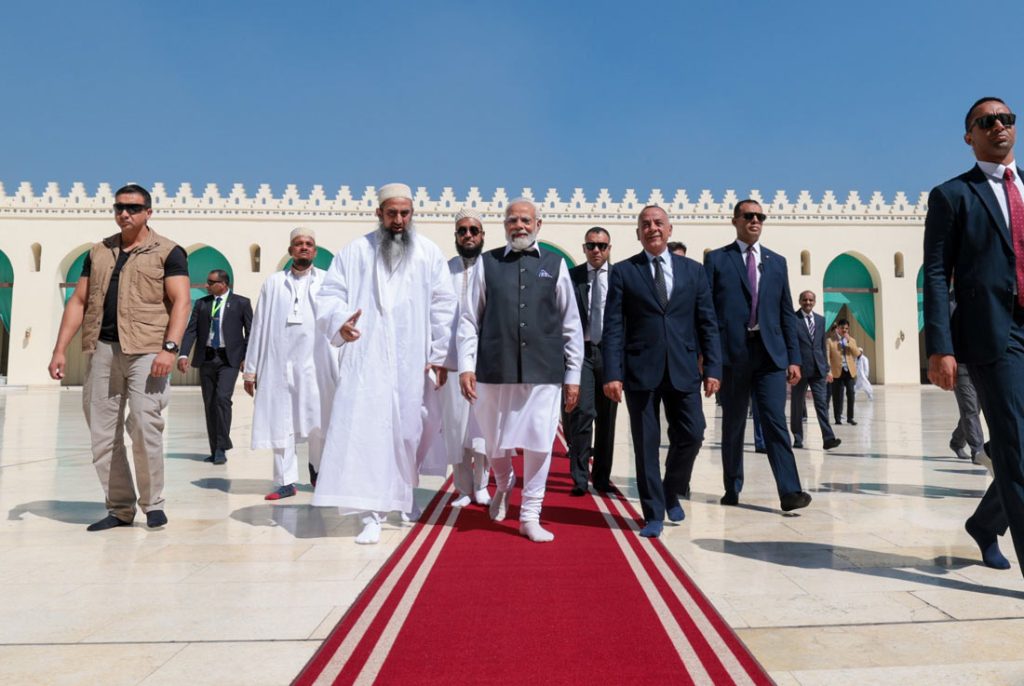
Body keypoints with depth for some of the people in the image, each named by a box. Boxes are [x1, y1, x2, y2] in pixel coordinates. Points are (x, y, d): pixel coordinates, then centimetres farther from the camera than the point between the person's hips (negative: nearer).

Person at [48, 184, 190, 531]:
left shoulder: (167, 251, 3)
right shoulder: (99, 252, 17)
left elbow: (181, 301, -7)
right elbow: (78, 301, 16)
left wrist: (170, 347, -19)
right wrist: (60, 349, 7)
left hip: (146, 350, -5)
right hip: (102, 350, 5)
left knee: (144, 427, -11)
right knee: (102, 432, 6)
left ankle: (153, 504, 6)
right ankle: (120, 508, 16)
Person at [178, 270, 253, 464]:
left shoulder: (241, 303, 2)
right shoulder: (201, 303, 11)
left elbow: (250, 332, 2)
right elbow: (191, 330, 5)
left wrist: (247, 358, -7)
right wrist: (183, 354, -8)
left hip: (229, 359, -4)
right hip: (206, 358, 4)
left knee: (222, 398, -18)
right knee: (209, 404, 6)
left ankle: (222, 449, -10)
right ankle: (215, 450, 16)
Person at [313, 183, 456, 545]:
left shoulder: (429, 253, 8)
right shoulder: (354, 251, 8)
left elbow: (443, 306, 4)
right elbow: (329, 294, 3)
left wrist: (439, 356, -2)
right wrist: (339, 321, -19)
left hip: (412, 361, 1)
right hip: (366, 359, -1)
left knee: (407, 430, 7)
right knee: (364, 429, -8)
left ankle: (403, 496, 29)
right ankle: (371, 514, -4)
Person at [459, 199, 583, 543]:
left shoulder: (555, 264, 6)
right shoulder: (486, 263, 6)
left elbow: (571, 324, 7)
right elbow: (469, 318, 4)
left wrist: (573, 375, 4)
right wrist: (466, 365, -4)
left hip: (544, 371, 0)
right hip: (495, 369, 1)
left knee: (539, 445, 1)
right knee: (496, 444, 14)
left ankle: (530, 517, 19)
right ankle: (503, 486, 46)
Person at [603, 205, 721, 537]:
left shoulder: (693, 270, 11)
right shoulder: (623, 272, 4)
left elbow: (707, 323, 9)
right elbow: (613, 327, -2)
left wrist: (713, 368, 0)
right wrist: (612, 373, -10)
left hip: (683, 370, 2)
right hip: (640, 371, -2)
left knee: (691, 436, 1)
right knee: (646, 444, 3)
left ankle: (672, 493, 29)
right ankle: (653, 514, 16)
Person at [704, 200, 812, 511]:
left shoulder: (777, 261, 15)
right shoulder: (716, 260, 5)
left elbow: (786, 313, 13)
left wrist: (794, 357, 6)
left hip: (771, 352, 2)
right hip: (732, 352, -2)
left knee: (775, 421, -5)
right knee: (733, 424, 8)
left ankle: (789, 491, -5)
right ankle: (733, 488, 20)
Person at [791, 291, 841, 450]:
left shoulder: (821, 320, 13)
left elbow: (823, 345, 15)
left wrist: (827, 368, 12)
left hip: (817, 369, 3)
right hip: (800, 369, -3)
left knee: (822, 403, -3)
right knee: (797, 405, 6)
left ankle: (828, 438, -7)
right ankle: (798, 438, 17)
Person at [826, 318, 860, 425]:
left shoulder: (852, 340, 13)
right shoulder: (830, 340, -1)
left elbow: (857, 354, 1)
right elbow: (827, 357, -4)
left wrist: (849, 342, -9)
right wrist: (828, 371, -12)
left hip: (850, 371, 3)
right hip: (837, 372, -3)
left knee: (851, 395, -1)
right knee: (837, 396, 2)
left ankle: (850, 417, 7)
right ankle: (838, 418, 12)